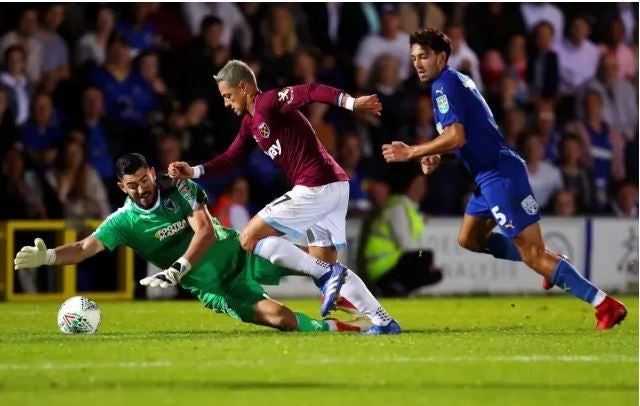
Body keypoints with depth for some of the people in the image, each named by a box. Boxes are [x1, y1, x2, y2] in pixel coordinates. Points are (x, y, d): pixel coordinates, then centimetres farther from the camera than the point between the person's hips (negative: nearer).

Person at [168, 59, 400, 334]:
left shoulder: (269, 102, -10)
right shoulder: (250, 123, 20)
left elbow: (311, 92, -24)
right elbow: (231, 159, 24)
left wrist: (351, 103, -38)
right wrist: (193, 172, 11)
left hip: (316, 187, -10)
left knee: (250, 239, -5)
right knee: (322, 263, 14)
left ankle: (327, 275, -12)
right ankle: (384, 322, 10)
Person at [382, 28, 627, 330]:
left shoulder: (445, 85, -13)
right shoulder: (456, 81, 17)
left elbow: (456, 137, -25)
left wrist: (410, 153, -16)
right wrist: (435, 156, 10)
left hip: (500, 176, -10)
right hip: (489, 175, 10)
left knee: (533, 254, -12)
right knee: (469, 239, 24)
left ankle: (606, 305, -13)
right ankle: (550, 265, 23)